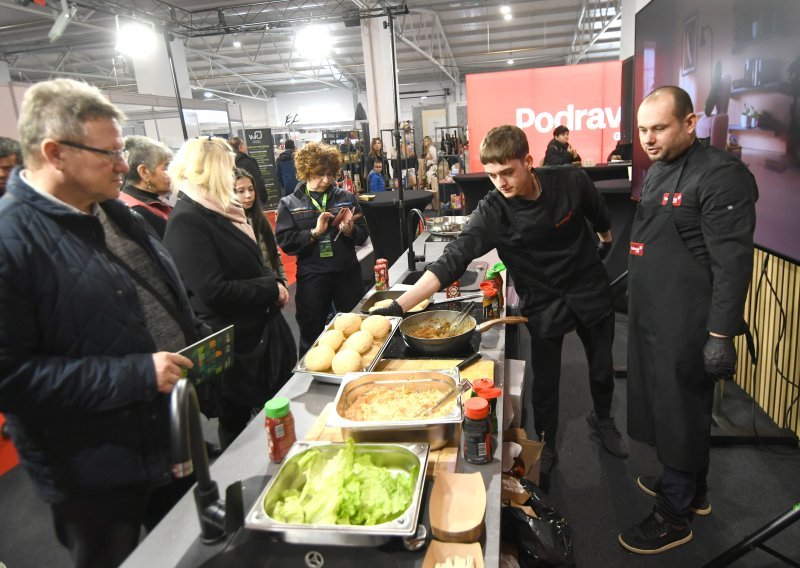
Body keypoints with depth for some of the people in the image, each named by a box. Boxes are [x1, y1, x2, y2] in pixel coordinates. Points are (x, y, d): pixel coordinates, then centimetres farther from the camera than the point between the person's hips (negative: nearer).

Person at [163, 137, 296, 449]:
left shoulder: (218, 212, 9)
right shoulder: (186, 222, -20)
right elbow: (213, 292, -27)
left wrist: (273, 284, 0)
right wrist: (271, 289, -16)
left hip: (260, 332, 9)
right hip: (232, 345, -9)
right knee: (236, 423, 10)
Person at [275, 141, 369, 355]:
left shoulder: (346, 198, 4)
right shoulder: (289, 204, 0)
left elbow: (363, 234, 5)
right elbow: (285, 242, -9)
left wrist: (350, 231, -15)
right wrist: (315, 232, -17)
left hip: (347, 273, 2)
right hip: (312, 278, -2)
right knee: (311, 335, 12)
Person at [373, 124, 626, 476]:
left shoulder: (572, 182, -20)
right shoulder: (492, 212, -25)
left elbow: (600, 217, 3)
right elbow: (452, 260, -36)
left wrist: (606, 241, 23)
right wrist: (398, 306, -47)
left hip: (590, 292, 2)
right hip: (543, 303, -2)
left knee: (602, 368, 18)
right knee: (545, 382, 7)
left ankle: (602, 420, 50)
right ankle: (546, 445, 35)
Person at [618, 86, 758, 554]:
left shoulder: (720, 176, -17)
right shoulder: (658, 171, 12)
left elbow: (733, 263, -21)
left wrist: (722, 335, -22)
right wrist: (628, 286, 24)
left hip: (687, 324, -9)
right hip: (653, 314, 9)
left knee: (681, 414, 4)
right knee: (664, 405, 20)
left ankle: (675, 517, 23)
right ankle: (691, 489, 41)